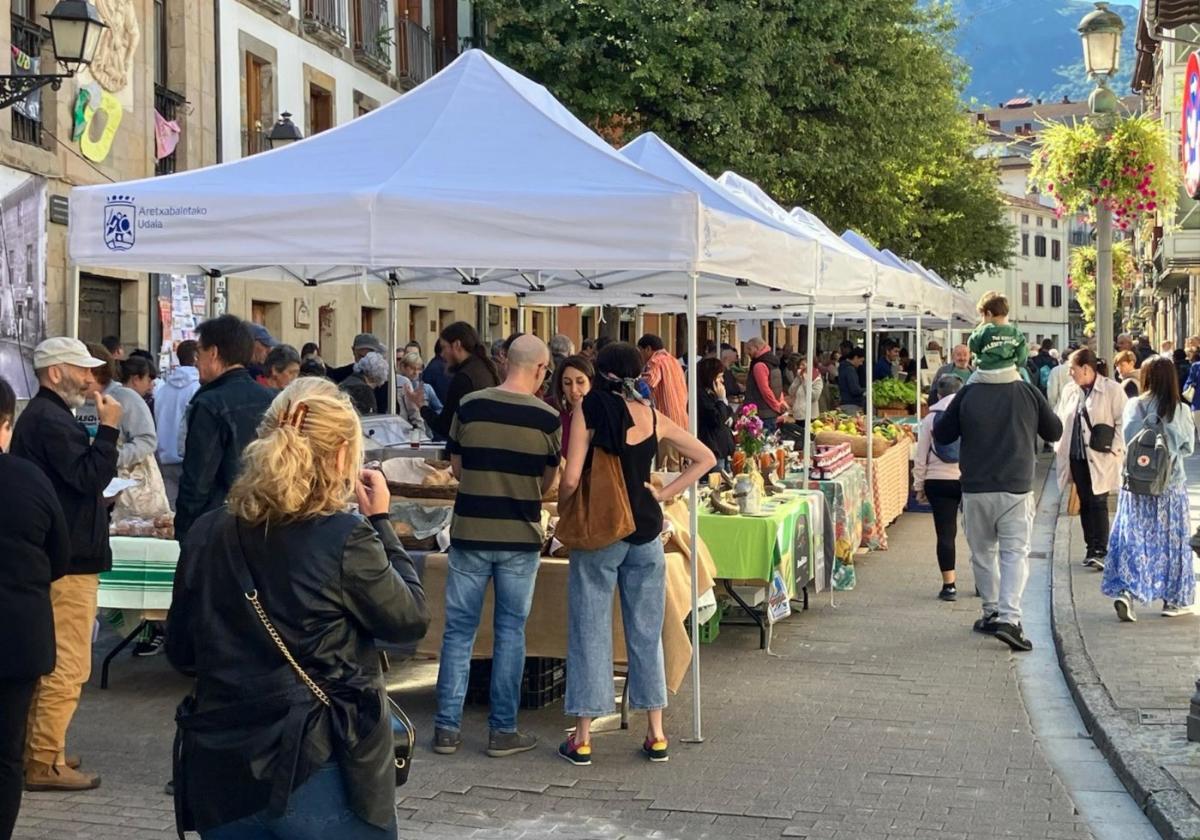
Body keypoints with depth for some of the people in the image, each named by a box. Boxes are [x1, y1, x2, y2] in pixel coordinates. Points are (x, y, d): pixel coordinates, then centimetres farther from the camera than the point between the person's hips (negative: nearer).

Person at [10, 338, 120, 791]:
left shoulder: (42, 415, 17)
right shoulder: (51, 420, -17)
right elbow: (90, 478, -22)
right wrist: (108, 428, -17)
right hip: (68, 562, -11)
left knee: (49, 662, 18)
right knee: (67, 668, -7)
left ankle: (37, 749, 26)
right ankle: (44, 763, -2)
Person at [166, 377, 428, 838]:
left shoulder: (206, 534, -1)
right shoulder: (344, 539, -16)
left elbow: (181, 653, 8)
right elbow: (410, 619, -1)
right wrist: (380, 521, 4)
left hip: (220, 774, 5)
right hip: (319, 776, -4)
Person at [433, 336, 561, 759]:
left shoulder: (469, 406, -3)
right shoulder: (547, 418, -6)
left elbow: (456, 467, 7)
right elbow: (549, 482, 6)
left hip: (470, 533, 1)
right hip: (520, 537, -1)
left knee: (459, 629, 9)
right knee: (510, 632, 8)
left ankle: (447, 728, 12)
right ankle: (502, 731, 13)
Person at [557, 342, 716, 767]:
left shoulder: (589, 410, -7)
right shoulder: (654, 418, 5)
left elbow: (571, 480, -14)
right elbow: (705, 458, 13)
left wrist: (563, 507, 6)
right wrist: (663, 493, 9)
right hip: (646, 530, 4)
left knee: (590, 632, 4)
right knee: (646, 633, 12)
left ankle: (582, 739, 9)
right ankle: (656, 735, 16)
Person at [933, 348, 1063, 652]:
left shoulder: (968, 394, -4)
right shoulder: (1028, 393, -3)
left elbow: (942, 435, 6)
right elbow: (1054, 432, 10)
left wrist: (940, 415, 25)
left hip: (975, 490, 1)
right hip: (1016, 490, -1)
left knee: (982, 553, 15)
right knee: (1015, 553, -2)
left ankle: (992, 612, 25)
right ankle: (1009, 618, -16)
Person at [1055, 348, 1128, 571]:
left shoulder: (1112, 390, -7)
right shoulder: (1071, 392, 11)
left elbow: (1122, 422, -8)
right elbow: (1062, 423, 17)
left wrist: (1114, 450, -14)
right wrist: (1060, 450, 8)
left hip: (1100, 459, -6)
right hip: (1077, 458, 6)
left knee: (1098, 504, -9)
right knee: (1085, 504, 10)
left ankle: (1100, 551, -8)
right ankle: (1091, 548, 18)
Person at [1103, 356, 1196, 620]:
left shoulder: (1135, 405, -7)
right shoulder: (1181, 410, -6)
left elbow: (1129, 435, -17)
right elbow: (1189, 446, 2)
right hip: (1171, 484, 0)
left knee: (1132, 539, 6)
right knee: (1172, 540, 11)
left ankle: (1125, 591, -10)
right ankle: (1174, 600, 19)